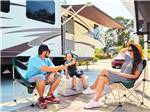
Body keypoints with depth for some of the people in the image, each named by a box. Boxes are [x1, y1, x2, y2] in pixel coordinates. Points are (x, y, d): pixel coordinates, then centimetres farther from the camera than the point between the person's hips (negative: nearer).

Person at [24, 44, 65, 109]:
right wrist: (60, 68, -27)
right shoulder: (34, 59, -23)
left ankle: (49, 96, 2)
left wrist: (52, 74, -27)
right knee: (41, 77, -40)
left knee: (58, 76, -3)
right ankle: (41, 99, -18)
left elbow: (53, 68, -3)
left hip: (42, 77, 8)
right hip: (31, 79, -8)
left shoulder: (47, 60, 4)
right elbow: (46, 69, -34)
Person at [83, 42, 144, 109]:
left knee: (104, 71, -21)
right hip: (120, 77, 8)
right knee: (102, 78, -14)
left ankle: (93, 88, -6)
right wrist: (128, 48, 14)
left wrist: (122, 74, -21)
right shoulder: (129, 58, 12)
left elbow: (135, 76, -15)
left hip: (127, 80, -8)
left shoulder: (139, 62, -8)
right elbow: (121, 51, 27)